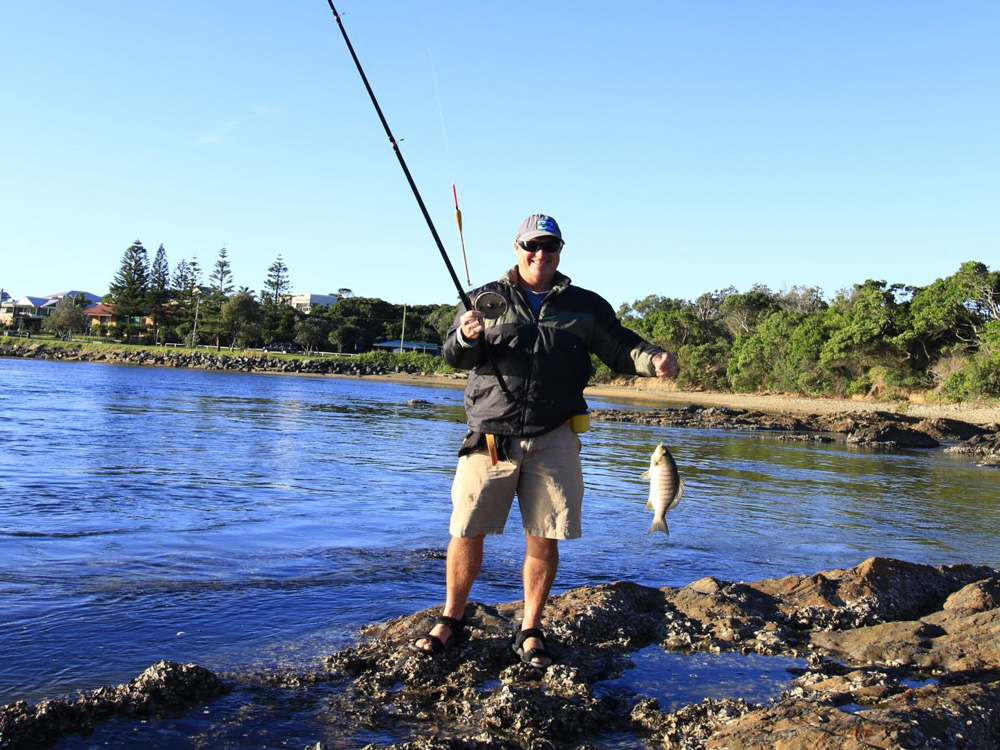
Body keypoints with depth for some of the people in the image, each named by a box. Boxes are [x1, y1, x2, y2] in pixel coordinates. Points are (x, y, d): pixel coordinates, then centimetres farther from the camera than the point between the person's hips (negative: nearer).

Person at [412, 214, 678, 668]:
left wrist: (653, 359, -13)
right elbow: (452, 356, 1)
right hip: (490, 437, -1)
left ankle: (530, 631, 20)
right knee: (466, 532, 2)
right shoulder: (487, 299, 9)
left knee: (543, 540, 4)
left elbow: (620, 349, 9)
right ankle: (451, 621, 21)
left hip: (553, 440, 1)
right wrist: (466, 337, -23)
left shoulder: (586, 306, 12)